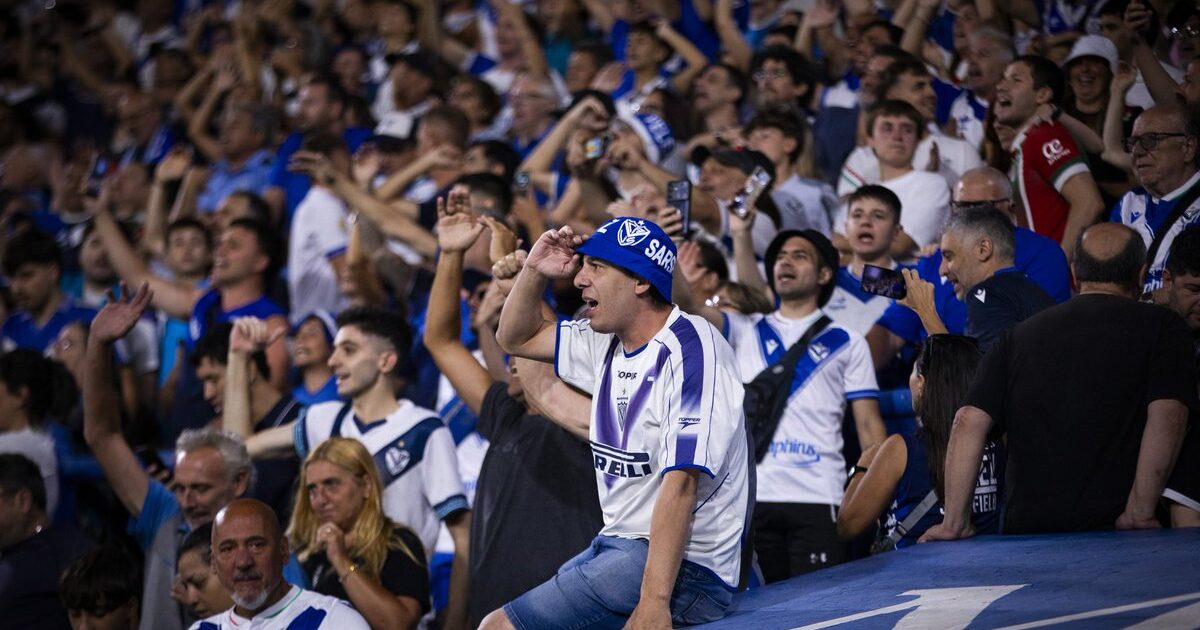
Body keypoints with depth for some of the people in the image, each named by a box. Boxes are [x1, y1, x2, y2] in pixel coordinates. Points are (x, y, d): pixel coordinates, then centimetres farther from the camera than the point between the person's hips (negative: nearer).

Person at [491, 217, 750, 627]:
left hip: (681, 563, -9)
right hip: (616, 544, 9)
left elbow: (681, 486, -24)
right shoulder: (608, 342, 11)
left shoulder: (689, 350, -17)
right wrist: (534, 272, 7)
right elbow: (516, 338, 27)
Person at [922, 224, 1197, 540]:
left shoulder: (1022, 334, 15)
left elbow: (969, 421, 6)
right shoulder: (1160, 325, 5)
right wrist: (1140, 514, -10)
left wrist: (954, 522, 6)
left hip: (1023, 529, 3)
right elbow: (1167, 416, -10)